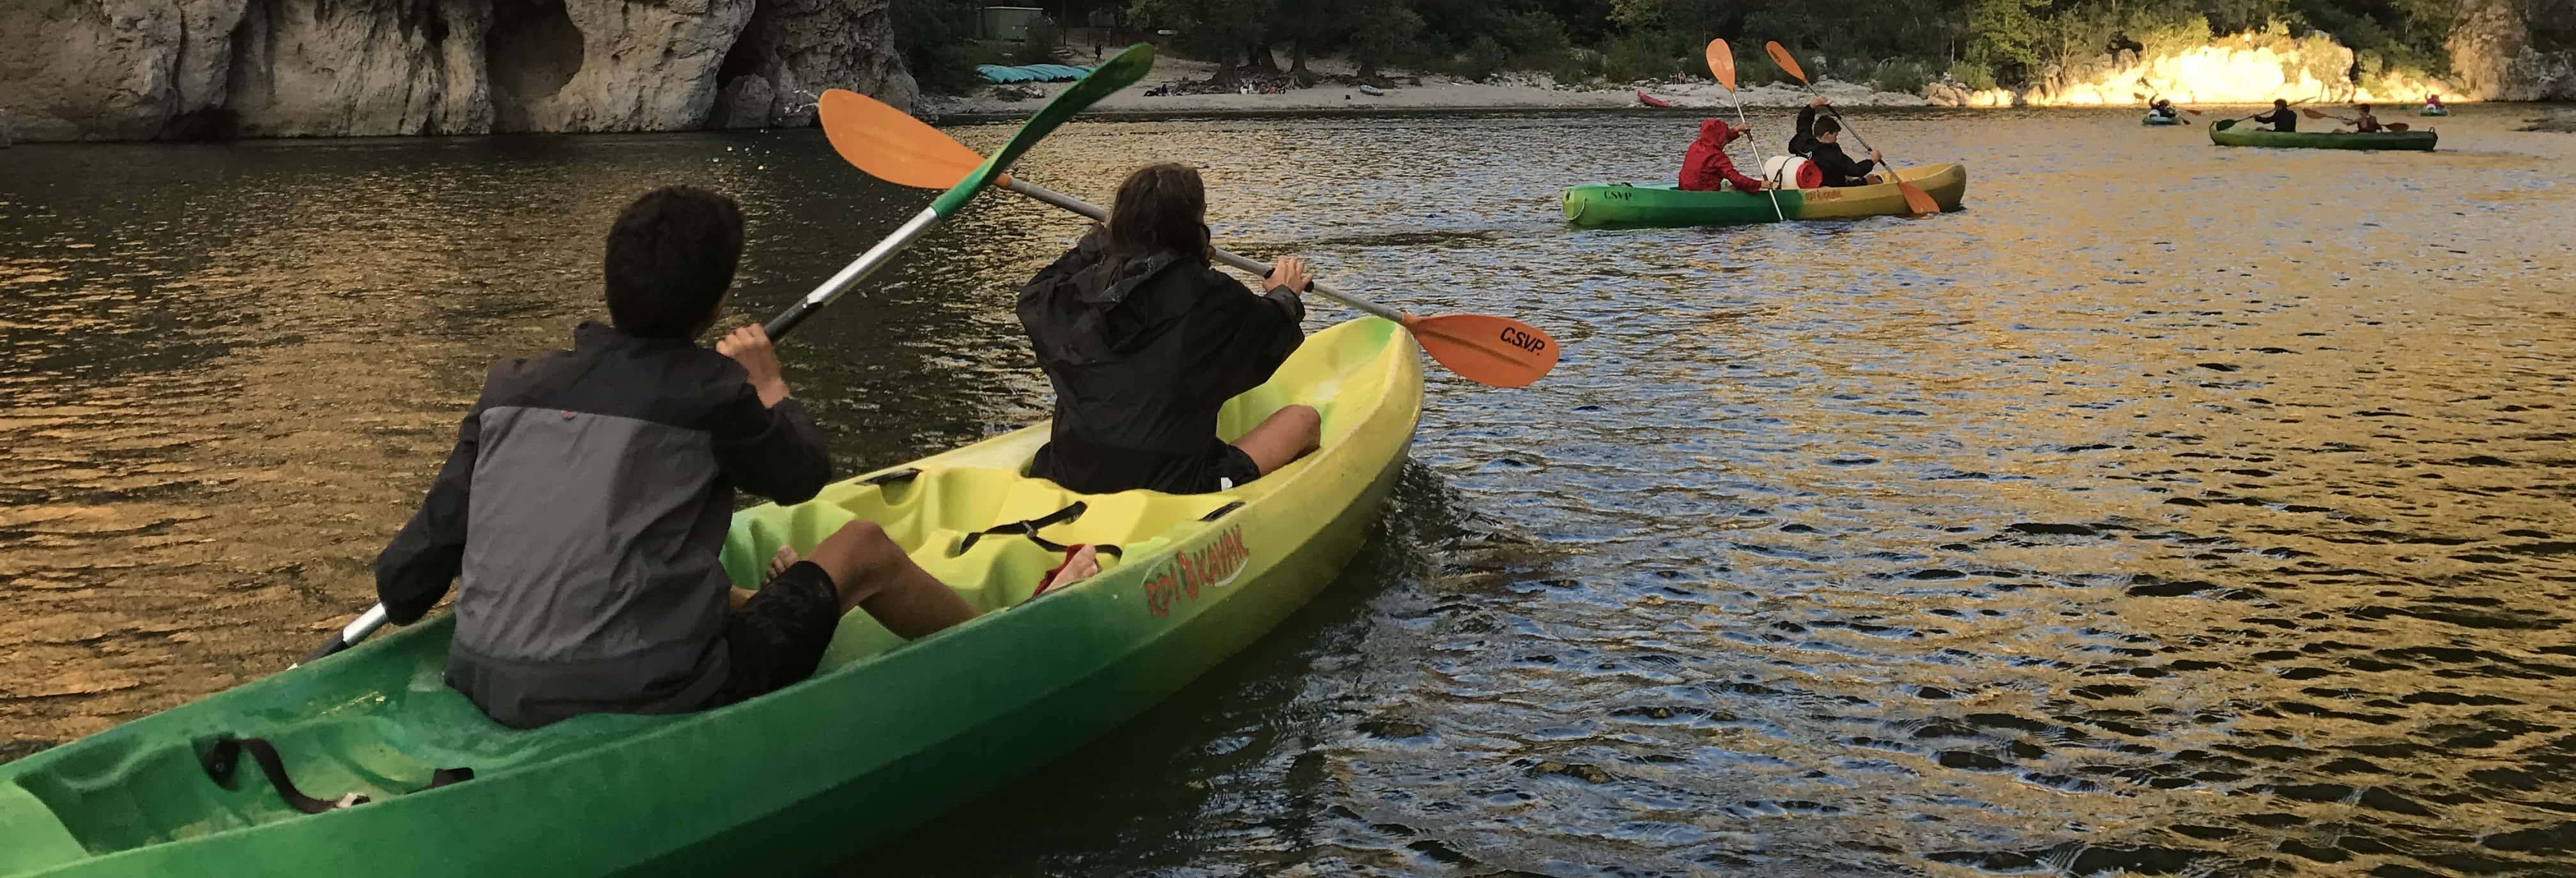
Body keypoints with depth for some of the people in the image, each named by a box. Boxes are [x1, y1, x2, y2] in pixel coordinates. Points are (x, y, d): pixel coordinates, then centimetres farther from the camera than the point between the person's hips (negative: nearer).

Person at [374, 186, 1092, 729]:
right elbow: (802, 475, 9)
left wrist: (405, 602, 25)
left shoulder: (512, 389, 1)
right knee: (866, 548, 15)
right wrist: (771, 388, 26)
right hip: (642, 702, -5)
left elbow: (406, 575, 2)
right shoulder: (709, 390, -12)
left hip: (491, 695, 5)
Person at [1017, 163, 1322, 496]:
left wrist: (1095, 243, 38)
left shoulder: (1081, 291, -1)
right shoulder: (1211, 296, -13)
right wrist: (1284, 295, 32)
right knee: (1303, 418, 12)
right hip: (1174, 490, -6)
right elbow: (1274, 334, 9)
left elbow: (1034, 295, 25)